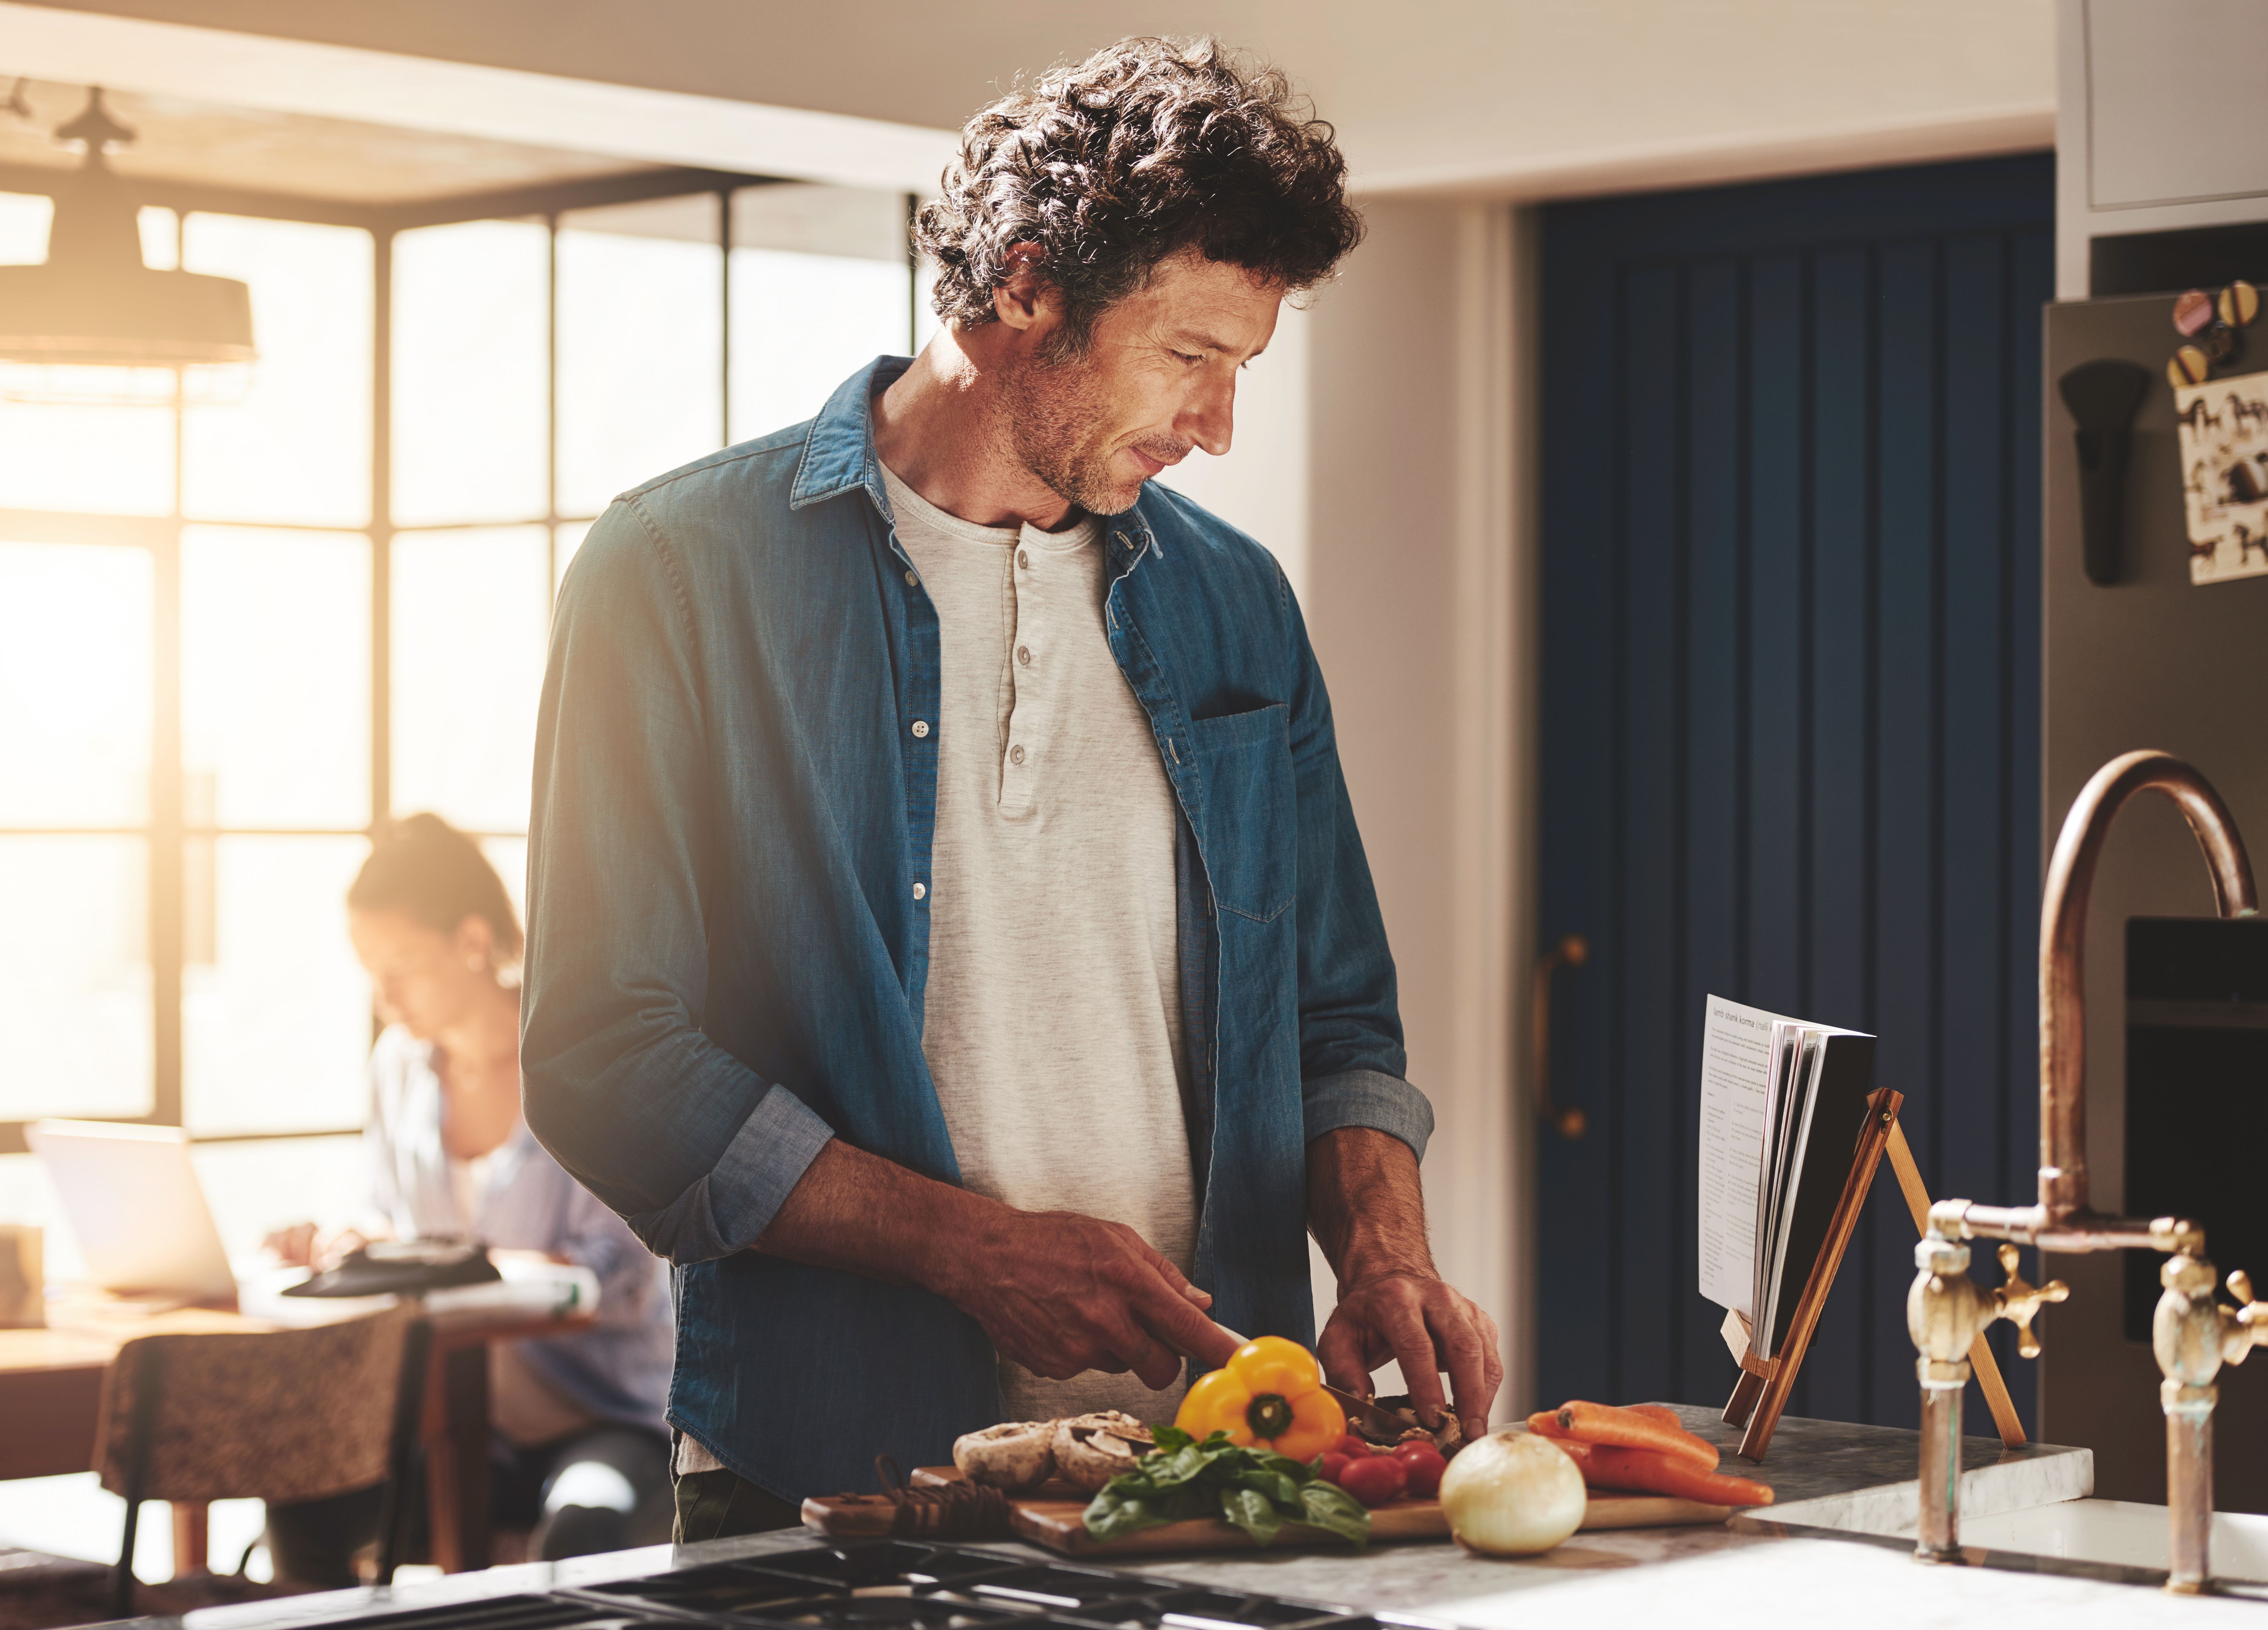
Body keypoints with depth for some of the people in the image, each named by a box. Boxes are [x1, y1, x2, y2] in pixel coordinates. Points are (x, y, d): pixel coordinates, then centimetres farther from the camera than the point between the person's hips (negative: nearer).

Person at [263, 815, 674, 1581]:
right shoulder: (401, 1060, 7)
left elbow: (621, 1285, -18)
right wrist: (335, 1247, -8)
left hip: (603, 1416, -4)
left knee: (584, 1528, -38)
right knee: (306, 1500, -25)